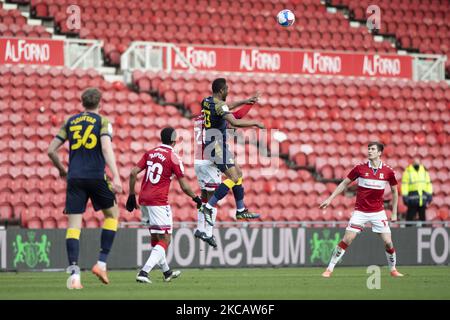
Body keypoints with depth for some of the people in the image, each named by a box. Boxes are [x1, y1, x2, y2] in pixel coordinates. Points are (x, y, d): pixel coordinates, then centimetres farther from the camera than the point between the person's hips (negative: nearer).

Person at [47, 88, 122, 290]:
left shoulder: (70, 122, 13)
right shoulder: (102, 122, 3)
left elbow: (51, 150, 11)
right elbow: (106, 148, -13)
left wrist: (62, 170, 29)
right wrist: (116, 177, -20)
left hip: (75, 178, 2)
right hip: (96, 176, -2)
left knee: (74, 225, 1)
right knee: (112, 214, 20)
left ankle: (74, 274, -13)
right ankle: (101, 263, 9)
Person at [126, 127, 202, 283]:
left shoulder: (150, 153, 11)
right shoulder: (173, 158, -5)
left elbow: (133, 173, 4)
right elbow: (184, 187, -4)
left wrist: (131, 195, 12)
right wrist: (196, 198, 13)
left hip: (143, 200, 7)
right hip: (158, 202, -7)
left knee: (156, 238, 20)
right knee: (164, 240, -4)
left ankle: (166, 271, 33)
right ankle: (144, 272, -20)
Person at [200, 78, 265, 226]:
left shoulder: (206, 101, 11)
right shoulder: (219, 105, -18)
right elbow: (235, 122, -30)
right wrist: (255, 123, -18)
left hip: (210, 145, 10)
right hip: (217, 146, -10)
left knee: (238, 173, 17)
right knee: (233, 178, -13)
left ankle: (241, 210, 19)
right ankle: (208, 207, -19)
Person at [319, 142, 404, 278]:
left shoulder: (388, 171, -3)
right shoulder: (360, 168, -5)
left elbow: (394, 191, 9)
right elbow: (344, 184, 4)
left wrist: (394, 213, 8)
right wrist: (330, 199, 1)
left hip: (378, 212, 1)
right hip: (360, 211, -1)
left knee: (388, 242, -5)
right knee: (347, 239, -10)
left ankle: (393, 269, 18)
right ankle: (330, 269, -3)